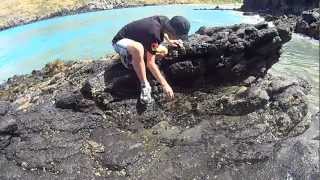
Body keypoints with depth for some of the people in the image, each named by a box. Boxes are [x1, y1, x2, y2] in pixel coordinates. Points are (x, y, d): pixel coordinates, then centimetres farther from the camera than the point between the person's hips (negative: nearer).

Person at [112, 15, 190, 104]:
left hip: (136, 39, 9)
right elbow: (150, 63, -31)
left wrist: (169, 41, 6)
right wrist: (164, 84, -31)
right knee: (138, 48, -42)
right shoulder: (154, 34, -35)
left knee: (164, 51, 8)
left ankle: (130, 58, 8)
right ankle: (144, 85, -28)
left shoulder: (165, 20, -11)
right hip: (121, 41, -9)